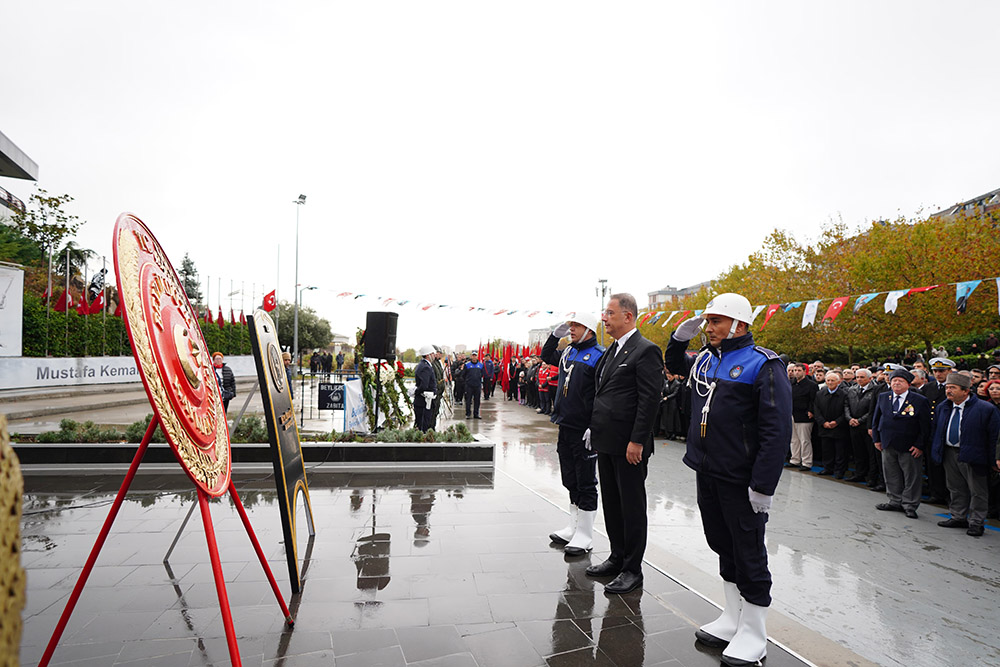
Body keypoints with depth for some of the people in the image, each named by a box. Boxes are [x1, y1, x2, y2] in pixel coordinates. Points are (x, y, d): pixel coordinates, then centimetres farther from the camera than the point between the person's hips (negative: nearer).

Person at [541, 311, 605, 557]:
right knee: (571, 481, 17)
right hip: (565, 427, 8)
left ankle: (585, 537, 13)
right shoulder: (568, 352, 12)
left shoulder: (598, 355, -12)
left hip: (584, 432, -8)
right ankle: (573, 529, 30)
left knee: (585, 484, 2)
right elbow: (546, 356, 31)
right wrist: (555, 334, 15)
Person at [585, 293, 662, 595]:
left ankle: (633, 569, 18)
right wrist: (594, 429, 13)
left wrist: (637, 442, -20)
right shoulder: (611, 351, 14)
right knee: (611, 503, 18)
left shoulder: (646, 350, -13)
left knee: (632, 506, 4)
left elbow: (650, 399, -18)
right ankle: (617, 557, 33)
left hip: (628, 445, -9)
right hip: (606, 443, 9)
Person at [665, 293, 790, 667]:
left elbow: (777, 430, -17)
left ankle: (753, 636, 21)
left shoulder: (763, 365, -12)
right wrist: (680, 336, 13)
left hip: (740, 481, -7)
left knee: (749, 554, 6)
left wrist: (763, 486, -20)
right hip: (706, 473, 7)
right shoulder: (705, 359, 10)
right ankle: (732, 619, 34)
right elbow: (674, 365, 33)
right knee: (724, 547, 18)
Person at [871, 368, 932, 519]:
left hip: (909, 447, -4)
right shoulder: (882, 397, 6)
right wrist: (876, 439, 9)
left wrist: (920, 446, -11)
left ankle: (910, 505, 17)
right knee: (891, 475, 13)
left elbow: (925, 426, -6)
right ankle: (895, 502, 26)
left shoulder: (920, 401, -7)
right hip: (887, 445, 4)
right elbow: (876, 419, 13)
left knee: (911, 477, 5)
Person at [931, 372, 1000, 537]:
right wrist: (937, 450, 14)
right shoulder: (943, 407, 5)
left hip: (972, 455, -6)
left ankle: (976, 522, 17)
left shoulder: (985, 409, -13)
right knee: (956, 489, 16)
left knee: (977, 491, 6)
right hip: (949, 454, 6)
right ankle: (958, 518, 28)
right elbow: (937, 430, 17)